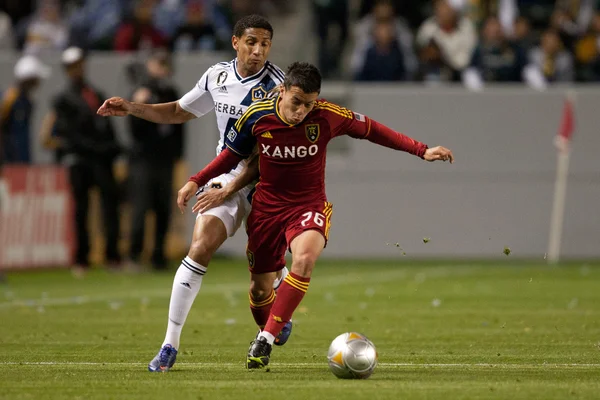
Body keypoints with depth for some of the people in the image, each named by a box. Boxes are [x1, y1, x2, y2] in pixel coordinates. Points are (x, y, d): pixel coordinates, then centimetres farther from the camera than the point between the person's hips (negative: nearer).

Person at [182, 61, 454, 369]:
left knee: (305, 258, -32)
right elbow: (233, 154, 7)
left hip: (309, 205, -2)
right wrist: (196, 181, 1)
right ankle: (269, 330, 40)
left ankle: (265, 341, -27)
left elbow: (370, 130, -1)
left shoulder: (327, 116, -17)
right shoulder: (257, 116, -13)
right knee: (261, 284, 6)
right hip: (267, 204, 2)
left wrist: (421, 150, -3)